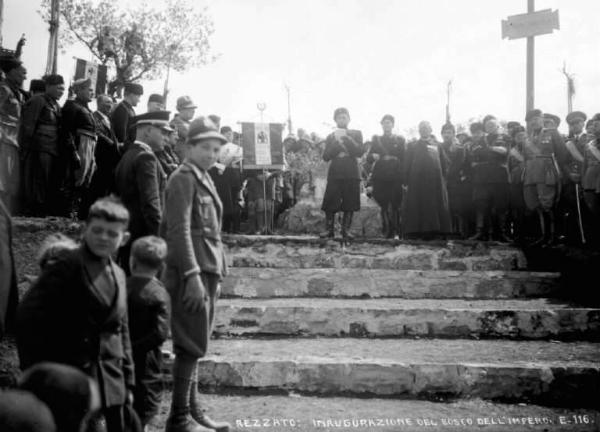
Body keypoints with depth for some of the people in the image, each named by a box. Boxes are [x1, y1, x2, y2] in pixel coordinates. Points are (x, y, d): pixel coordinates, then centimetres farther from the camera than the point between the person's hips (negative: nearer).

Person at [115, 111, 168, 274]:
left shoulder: (127, 155, 15)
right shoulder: (145, 156, -13)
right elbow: (150, 202, -20)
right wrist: (159, 236, -20)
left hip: (127, 234, 10)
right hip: (144, 235, -10)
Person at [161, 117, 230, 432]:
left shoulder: (204, 179, 19)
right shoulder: (183, 178, -9)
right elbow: (179, 230, -18)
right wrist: (192, 275, -24)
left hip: (206, 272, 9)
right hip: (191, 273, -9)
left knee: (193, 346, 13)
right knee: (191, 346, -6)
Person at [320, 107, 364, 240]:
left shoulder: (356, 134, 11)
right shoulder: (331, 137, 14)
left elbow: (360, 152, -5)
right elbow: (326, 157, 3)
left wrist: (346, 138, -11)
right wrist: (337, 142, -9)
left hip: (351, 175, -1)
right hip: (334, 174, 1)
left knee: (349, 205, -1)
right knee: (330, 204, -5)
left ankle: (346, 230, 7)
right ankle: (329, 230, 2)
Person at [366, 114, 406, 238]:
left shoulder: (400, 140, 13)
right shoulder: (376, 140, 17)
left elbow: (404, 159, 8)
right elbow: (368, 159, 11)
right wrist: (373, 156, -11)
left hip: (396, 177, -2)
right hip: (380, 177, 2)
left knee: (395, 205, -8)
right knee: (384, 206, -2)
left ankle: (398, 232, -2)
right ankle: (388, 231, 2)